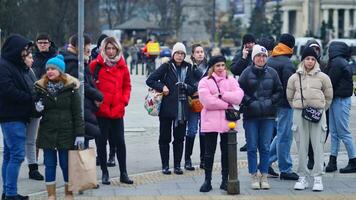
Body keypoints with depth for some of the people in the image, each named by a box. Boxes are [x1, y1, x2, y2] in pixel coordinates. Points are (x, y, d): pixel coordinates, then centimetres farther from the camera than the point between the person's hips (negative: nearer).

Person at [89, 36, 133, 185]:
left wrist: (124, 99, 2)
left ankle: (123, 173, 13)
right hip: (101, 110, -2)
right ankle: (104, 173, 15)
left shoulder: (122, 66, 8)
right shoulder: (95, 65, -2)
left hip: (117, 110, 2)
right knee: (101, 142, 6)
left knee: (120, 142, 5)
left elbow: (127, 85, 15)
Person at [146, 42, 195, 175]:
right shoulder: (166, 67, -1)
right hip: (167, 108, -3)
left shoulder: (187, 68, 10)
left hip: (182, 109, 3)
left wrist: (186, 87, -8)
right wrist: (162, 87, -12)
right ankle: (165, 165, 10)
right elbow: (150, 80, -2)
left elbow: (192, 90, 12)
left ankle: (177, 165, 13)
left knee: (179, 138, 6)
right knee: (165, 138, 2)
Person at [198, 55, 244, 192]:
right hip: (211, 123, -3)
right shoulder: (205, 82, -1)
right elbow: (207, 101, -14)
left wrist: (221, 95, -15)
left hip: (227, 122, 3)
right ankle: (207, 181, 11)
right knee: (209, 152, 4)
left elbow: (238, 97, -7)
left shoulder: (231, 81, 9)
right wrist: (226, 105, -11)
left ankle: (225, 180, 17)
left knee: (227, 152, 9)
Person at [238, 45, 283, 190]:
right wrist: (250, 102, -12)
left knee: (265, 147, 4)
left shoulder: (272, 73, 4)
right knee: (252, 147, 2)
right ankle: (254, 176, 10)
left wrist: (270, 101, -5)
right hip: (251, 115, -1)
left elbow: (279, 91, 9)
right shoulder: (247, 73, -2)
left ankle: (264, 176, 12)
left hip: (268, 115, 1)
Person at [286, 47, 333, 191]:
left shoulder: (323, 77, 4)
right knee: (301, 146, 3)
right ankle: (302, 177, 10)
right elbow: (289, 98, 15)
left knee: (318, 146, -3)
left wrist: (321, 109, 9)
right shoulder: (294, 78, 6)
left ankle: (317, 178, 0)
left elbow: (328, 97, 13)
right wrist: (298, 108, 9)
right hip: (299, 113, 1)